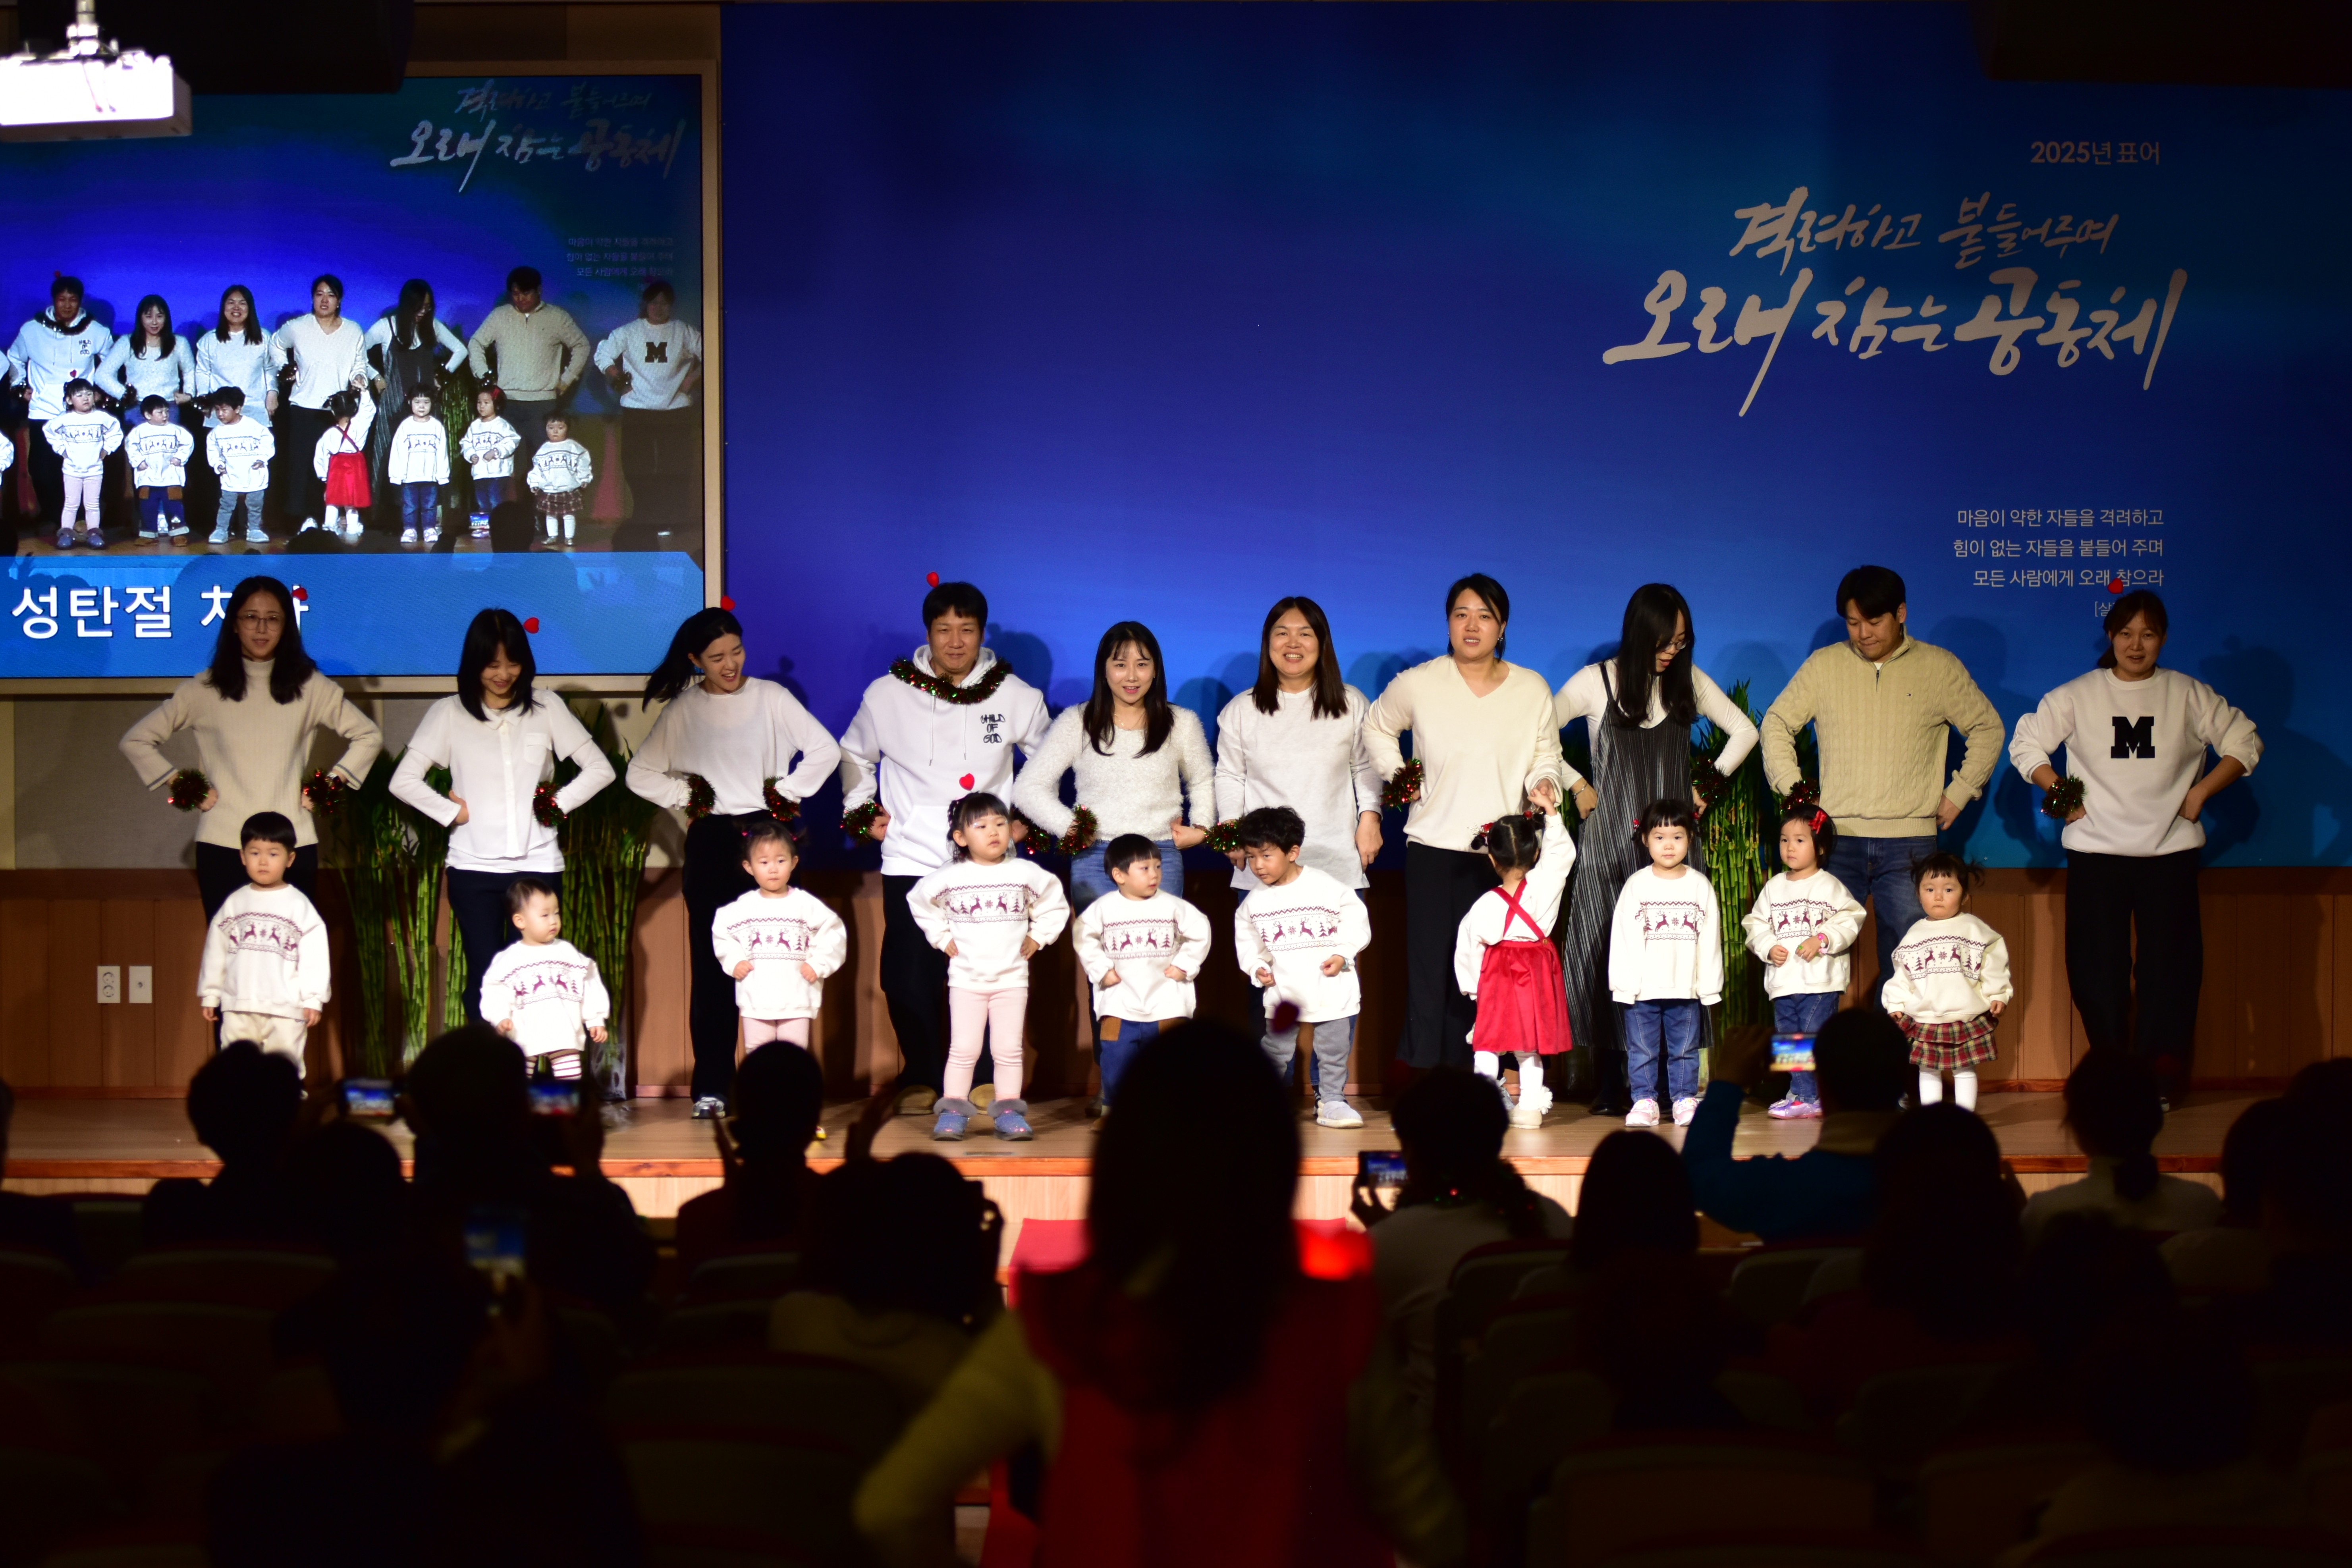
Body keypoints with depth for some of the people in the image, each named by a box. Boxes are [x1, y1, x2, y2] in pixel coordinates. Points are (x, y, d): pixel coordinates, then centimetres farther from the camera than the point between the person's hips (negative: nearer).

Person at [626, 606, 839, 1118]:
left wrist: (787, 792, -5)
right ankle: (711, 1086, 1)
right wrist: (683, 797, -1)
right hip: (710, 841, 1)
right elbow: (640, 773, 10)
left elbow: (825, 750, -2)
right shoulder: (683, 710, 7)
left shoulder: (771, 699, 3)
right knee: (711, 965, -2)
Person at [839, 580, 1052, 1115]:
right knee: (911, 977, -6)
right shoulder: (888, 695, 3)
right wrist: (863, 812, 11)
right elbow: (854, 755, 21)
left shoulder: (1017, 698, 4)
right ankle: (921, 1079, 9)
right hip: (911, 859, 0)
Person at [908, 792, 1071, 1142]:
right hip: (966, 978, -1)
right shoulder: (950, 877, -4)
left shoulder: (1025, 874, -1)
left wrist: (1037, 937, 4)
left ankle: (1009, 1111, 8)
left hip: (1012, 978, 1)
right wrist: (942, 938, 6)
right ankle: (952, 1111, 3)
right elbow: (919, 901, 12)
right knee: (964, 1048, -3)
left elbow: (1055, 906, 12)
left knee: (1009, 1049, 3)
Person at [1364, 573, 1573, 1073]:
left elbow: (1546, 757, 13)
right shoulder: (1418, 685, 1)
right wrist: (1397, 778, 7)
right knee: (1429, 967, -5)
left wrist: (1544, 781, -9)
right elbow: (1376, 727, 19)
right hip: (1433, 848, -1)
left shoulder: (1532, 690, 5)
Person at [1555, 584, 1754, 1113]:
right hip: (1611, 845, -2)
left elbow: (1743, 731, 19)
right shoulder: (1596, 683, 1)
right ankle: (1611, 1087, -1)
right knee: (1608, 958, -5)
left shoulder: (1688, 682, 8)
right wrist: (1577, 787, 3)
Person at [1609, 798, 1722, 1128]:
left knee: (1685, 1049, 7)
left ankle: (1685, 1100, 15)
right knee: (1642, 1049, 4)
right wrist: (1624, 983, -9)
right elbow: (1623, 936, -3)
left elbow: (1710, 938, 4)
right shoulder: (1637, 885, 0)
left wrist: (1710, 984, 0)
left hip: (1686, 988, 1)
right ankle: (1644, 1101, 10)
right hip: (1643, 987, -1)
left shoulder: (1700, 885, 4)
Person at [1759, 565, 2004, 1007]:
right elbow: (1777, 722, 14)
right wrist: (1790, 788, 3)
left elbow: (1987, 728, 14)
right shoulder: (1823, 666, 7)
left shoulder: (1939, 668, 5)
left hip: (1909, 841, -1)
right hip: (1837, 838, 1)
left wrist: (1959, 793, 6)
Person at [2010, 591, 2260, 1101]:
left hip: (2171, 853, 0)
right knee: (2098, 969, -1)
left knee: (2168, 969, -3)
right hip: (2095, 853, 0)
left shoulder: (2189, 695, 5)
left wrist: (2200, 793, 1)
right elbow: (2026, 745, 8)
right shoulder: (2077, 696, 4)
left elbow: (2244, 744, 10)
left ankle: (2161, 1080, 4)